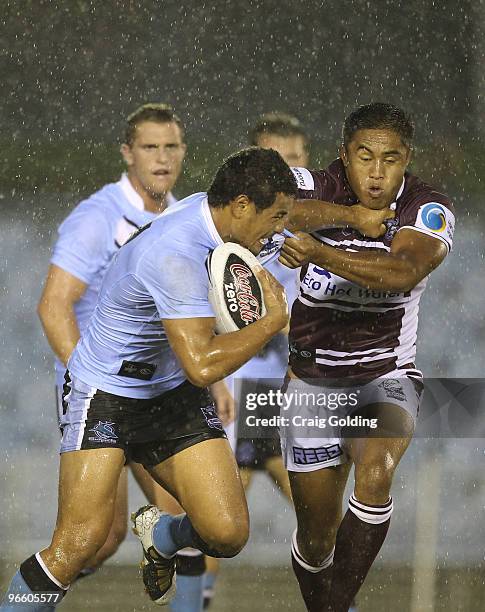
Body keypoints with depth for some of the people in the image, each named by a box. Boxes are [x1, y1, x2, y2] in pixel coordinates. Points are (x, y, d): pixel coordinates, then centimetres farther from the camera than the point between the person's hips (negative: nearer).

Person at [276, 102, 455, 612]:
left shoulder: (429, 211, -14)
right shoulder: (321, 190, -8)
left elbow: (403, 272, -32)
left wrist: (320, 253, -47)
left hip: (386, 376, -1)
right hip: (312, 379, 2)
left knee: (376, 471, -32)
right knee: (317, 536, 4)